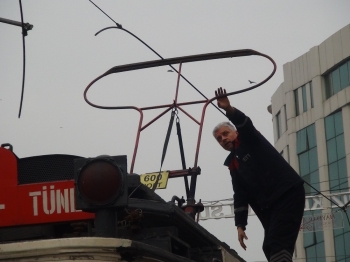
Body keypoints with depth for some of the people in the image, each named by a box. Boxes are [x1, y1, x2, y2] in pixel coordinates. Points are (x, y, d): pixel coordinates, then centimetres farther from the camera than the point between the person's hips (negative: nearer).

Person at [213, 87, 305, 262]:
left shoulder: (250, 140, 5)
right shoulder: (233, 164, 21)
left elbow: (245, 123, -18)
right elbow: (240, 196, 16)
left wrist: (229, 110, -39)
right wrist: (240, 225, 5)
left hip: (288, 193, -8)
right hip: (268, 207, 8)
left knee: (277, 245, -22)